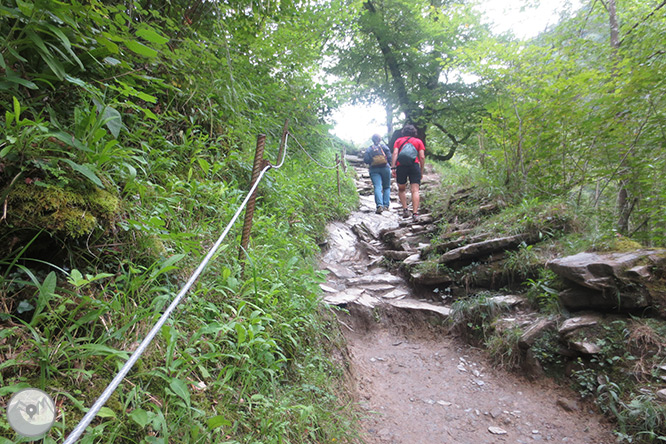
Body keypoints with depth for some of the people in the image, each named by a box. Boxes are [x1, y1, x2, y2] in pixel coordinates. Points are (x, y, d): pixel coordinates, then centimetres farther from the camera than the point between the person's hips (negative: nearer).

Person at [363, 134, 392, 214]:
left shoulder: (369, 149, 9)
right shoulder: (383, 146, 6)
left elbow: (365, 160, -3)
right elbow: (389, 157, -3)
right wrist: (389, 165, 13)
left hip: (374, 170, 0)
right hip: (385, 168, 0)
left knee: (377, 188, -9)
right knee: (386, 187, 12)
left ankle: (380, 205, -27)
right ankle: (386, 205, 3)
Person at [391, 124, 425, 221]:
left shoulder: (398, 140, 16)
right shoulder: (418, 141, 17)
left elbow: (395, 154, 0)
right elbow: (422, 157, 8)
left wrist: (393, 167, -6)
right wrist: (421, 171, 12)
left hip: (401, 166, 1)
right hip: (414, 165, 0)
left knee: (401, 189, 16)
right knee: (415, 190, -4)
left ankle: (405, 209, 3)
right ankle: (415, 213, -14)